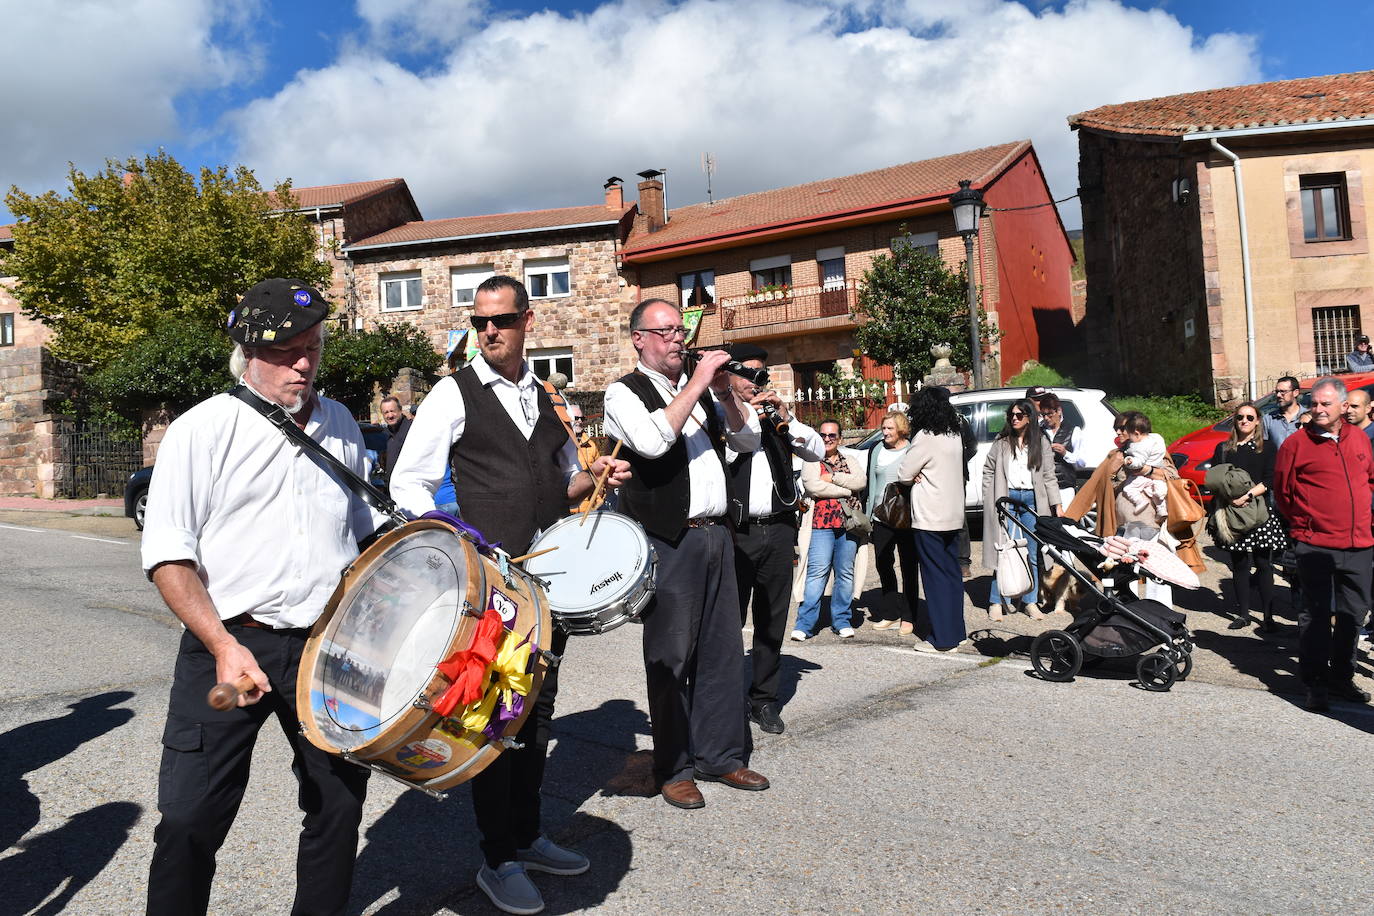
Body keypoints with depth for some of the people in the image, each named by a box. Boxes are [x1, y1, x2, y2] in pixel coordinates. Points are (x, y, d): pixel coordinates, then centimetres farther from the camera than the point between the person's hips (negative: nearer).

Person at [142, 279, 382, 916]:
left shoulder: (340, 426, 9)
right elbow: (168, 554, -8)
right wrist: (224, 645, -19)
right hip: (229, 643, -4)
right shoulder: (203, 430, -5)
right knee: (190, 820, -1)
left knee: (340, 803, 14)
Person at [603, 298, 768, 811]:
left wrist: (724, 393, -1)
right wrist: (697, 384, -16)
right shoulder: (625, 393, -2)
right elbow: (652, 441, -22)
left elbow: (749, 441, 15)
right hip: (668, 542, -6)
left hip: (716, 536, 7)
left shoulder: (700, 388, 18)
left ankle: (720, 755, 24)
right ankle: (674, 768, 13)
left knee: (722, 649, 11)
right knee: (671, 656, 1)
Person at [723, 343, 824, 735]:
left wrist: (786, 417, 0)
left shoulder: (775, 414, 17)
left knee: (772, 621, 10)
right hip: (737, 532, -5)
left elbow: (817, 451, 12)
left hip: (778, 529, 5)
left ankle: (764, 699, 21)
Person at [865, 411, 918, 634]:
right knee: (883, 566, 10)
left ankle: (908, 618, 11)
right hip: (881, 517, 5)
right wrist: (866, 513, 11)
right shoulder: (876, 451, 10)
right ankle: (890, 614, 21)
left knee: (909, 568, 4)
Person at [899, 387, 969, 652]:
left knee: (935, 577, -3)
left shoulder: (926, 437, -14)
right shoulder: (954, 436, 10)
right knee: (952, 574, 14)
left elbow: (903, 475, -12)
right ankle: (957, 631, 21)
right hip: (952, 516, 8)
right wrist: (921, 475, 2)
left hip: (929, 519, -8)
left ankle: (942, 638, 0)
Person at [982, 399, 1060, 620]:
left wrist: (1057, 504, 2)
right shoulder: (1001, 441, 7)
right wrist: (990, 501, 0)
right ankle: (997, 601, 2)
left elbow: (1049, 475, 9)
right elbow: (988, 471, 8)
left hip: (1032, 499, 2)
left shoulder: (1041, 442, 9)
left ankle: (1031, 601, 15)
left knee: (1033, 552, 5)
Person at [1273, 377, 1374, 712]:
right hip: (1316, 546, -5)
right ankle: (1315, 682, 9)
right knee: (1316, 615, 0)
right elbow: (1282, 490, 0)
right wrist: (1302, 524, 3)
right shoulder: (1296, 443, -5)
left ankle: (1341, 677, 27)